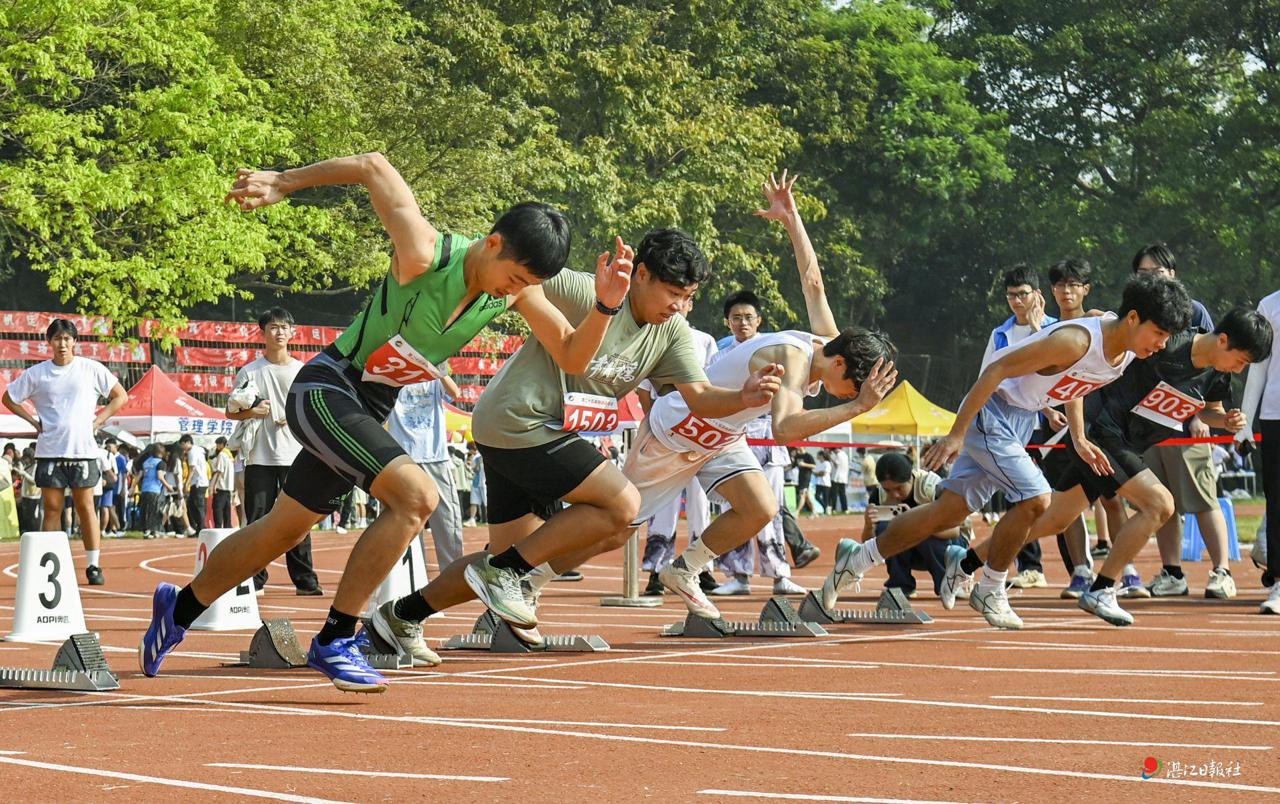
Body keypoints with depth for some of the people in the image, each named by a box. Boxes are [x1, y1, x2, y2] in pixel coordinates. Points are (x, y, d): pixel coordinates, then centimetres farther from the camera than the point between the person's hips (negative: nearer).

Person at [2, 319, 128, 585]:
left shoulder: (91, 369, 2)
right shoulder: (36, 373, 4)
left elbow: (120, 396, 8)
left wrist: (97, 421, -1)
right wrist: (34, 422, 5)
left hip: (83, 451, -1)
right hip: (49, 451, 1)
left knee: (86, 507, 1)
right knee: (52, 508, 2)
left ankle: (94, 565, 3)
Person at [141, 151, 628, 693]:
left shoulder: (519, 287, -8)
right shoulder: (424, 256, -27)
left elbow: (571, 357, -2)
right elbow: (374, 167, -18)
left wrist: (604, 305, -19)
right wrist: (282, 183, -9)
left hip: (370, 412, 8)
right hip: (326, 389, -8)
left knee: (282, 531, 19)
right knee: (416, 495, -27)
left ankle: (180, 609, 41)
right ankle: (335, 641, -17)